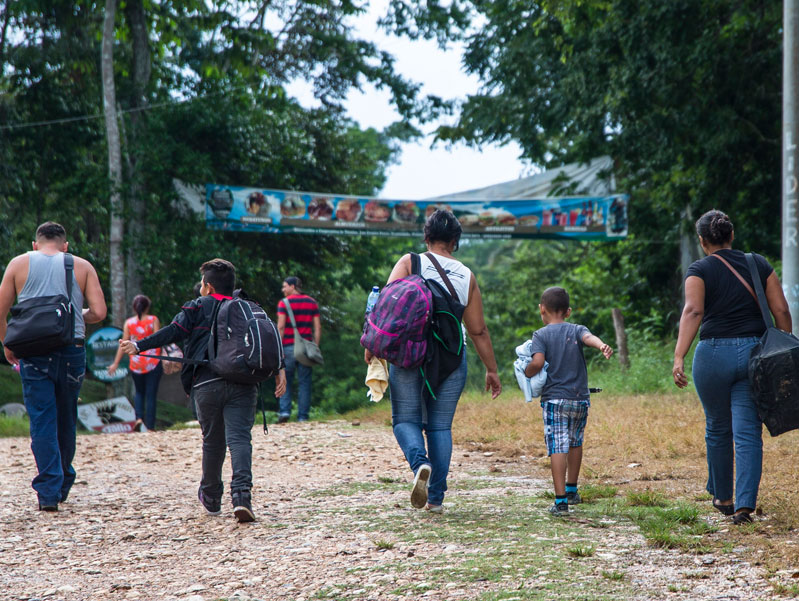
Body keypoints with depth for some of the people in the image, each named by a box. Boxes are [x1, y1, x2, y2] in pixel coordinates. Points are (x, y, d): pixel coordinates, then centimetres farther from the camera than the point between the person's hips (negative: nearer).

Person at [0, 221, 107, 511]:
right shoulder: (82, 267, 7)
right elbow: (99, 313, -2)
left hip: (34, 352, -1)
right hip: (72, 350, 1)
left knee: (42, 421, 0)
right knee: (66, 419, 16)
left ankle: (49, 490, -9)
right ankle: (63, 484, 26)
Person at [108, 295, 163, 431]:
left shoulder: (129, 322, 1)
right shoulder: (153, 320, -4)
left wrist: (115, 363, 6)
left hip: (136, 363, 2)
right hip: (153, 363, -2)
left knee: (139, 392, 19)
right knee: (151, 394, 3)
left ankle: (139, 418, -3)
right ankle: (150, 426, 0)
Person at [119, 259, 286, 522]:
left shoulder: (198, 307, 10)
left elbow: (174, 332, -1)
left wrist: (139, 345, -1)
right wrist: (279, 369, 4)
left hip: (206, 384, -1)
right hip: (242, 383, 1)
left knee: (212, 441, 14)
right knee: (239, 438, -6)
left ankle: (211, 499, 27)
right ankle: (241, 494, -26)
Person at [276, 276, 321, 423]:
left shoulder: (284, 303, -2)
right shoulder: (312, 303, 10)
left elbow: (281, 327, -9)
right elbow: (317, 328, 6)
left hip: (289, 346, -3)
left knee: (285, 381, 7)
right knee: (304, 382, 5)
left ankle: (284, 411, -6)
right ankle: (302, 416, 3)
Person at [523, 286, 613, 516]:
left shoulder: (541, 335, 1)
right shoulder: (577, 330, 8)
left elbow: (538, 362, -14)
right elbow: (589, 337, -15)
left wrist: (526, 373, 6)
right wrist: (601, 345, -35)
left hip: (554, 398, -3)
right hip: (581, 398, 3)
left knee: (557, 447, -7)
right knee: (575, 443, 22)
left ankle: (561, 500, -16)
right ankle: (572, 490, 35)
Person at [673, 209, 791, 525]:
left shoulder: (700, 270, -2)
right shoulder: (759, 265, 8)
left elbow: (693, 312, -17)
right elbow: (781, 311, 3)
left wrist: (679, 357, -25)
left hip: (714, 354, -2)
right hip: (756, 353, 2)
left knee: (718, 430, 16)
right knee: (748, 433, 0)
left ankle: (723, 498, 29)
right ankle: (745, 505, -10)